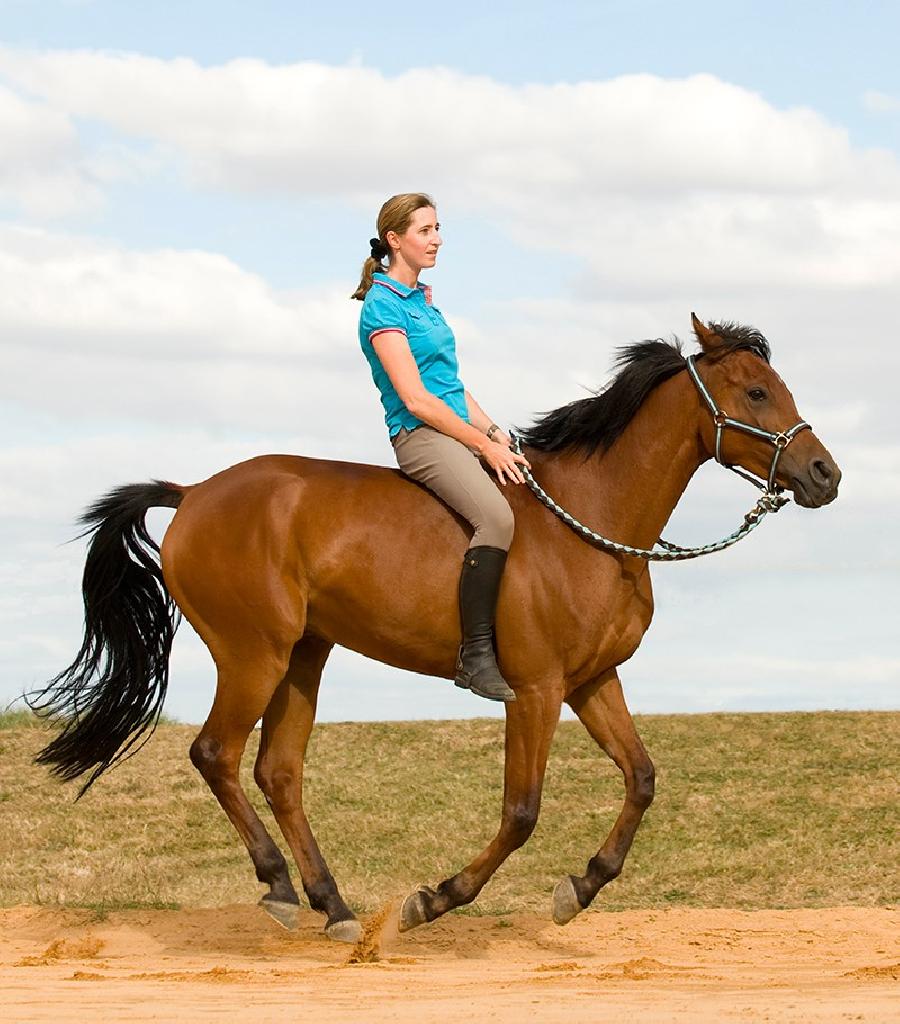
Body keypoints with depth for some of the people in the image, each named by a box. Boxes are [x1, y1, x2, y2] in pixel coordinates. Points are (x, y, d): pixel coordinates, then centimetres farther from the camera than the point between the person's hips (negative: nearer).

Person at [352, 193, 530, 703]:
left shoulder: (424, 299, 20)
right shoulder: (383, 306, -8)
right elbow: (415, 398, -14)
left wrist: (495, 432, 6)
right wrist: (486, 446, -14)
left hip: (460, 432, 10)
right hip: (421, 436, -10)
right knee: (497, 516, -32)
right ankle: (477, 656, -31)